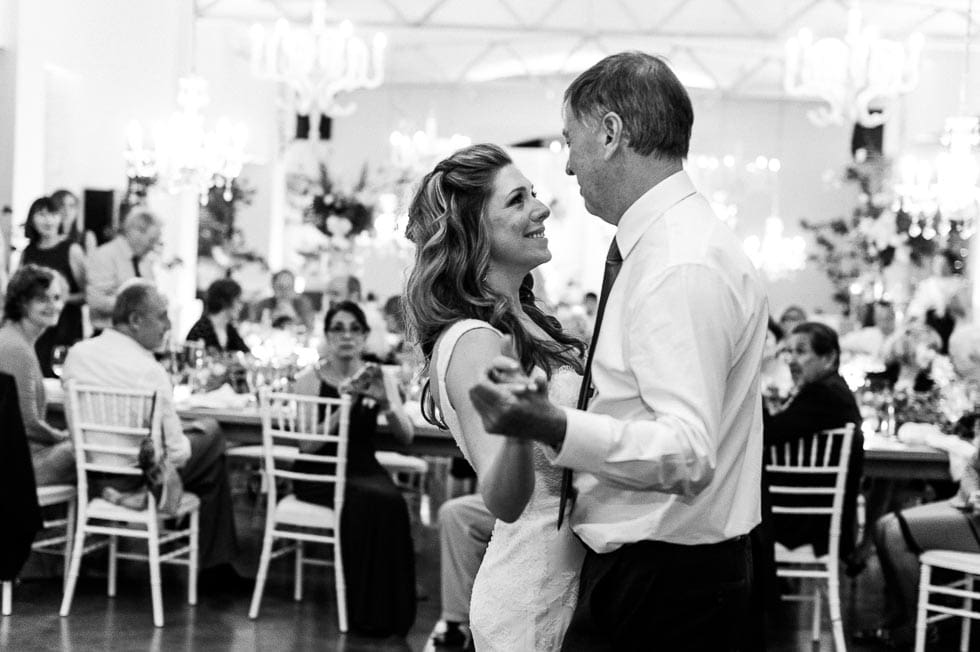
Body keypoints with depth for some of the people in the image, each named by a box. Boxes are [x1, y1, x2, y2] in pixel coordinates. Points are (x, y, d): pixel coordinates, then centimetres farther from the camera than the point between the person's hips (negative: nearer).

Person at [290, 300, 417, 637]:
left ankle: (388, 611, -17)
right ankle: (365, 611, -19)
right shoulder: (310, 378, -2)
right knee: (368, 500, -33)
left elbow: (407, 436, -4)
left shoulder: (377, 378, 7)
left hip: (363, 468, 3)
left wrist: (385, 402, -22)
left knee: (392, 501, -31)